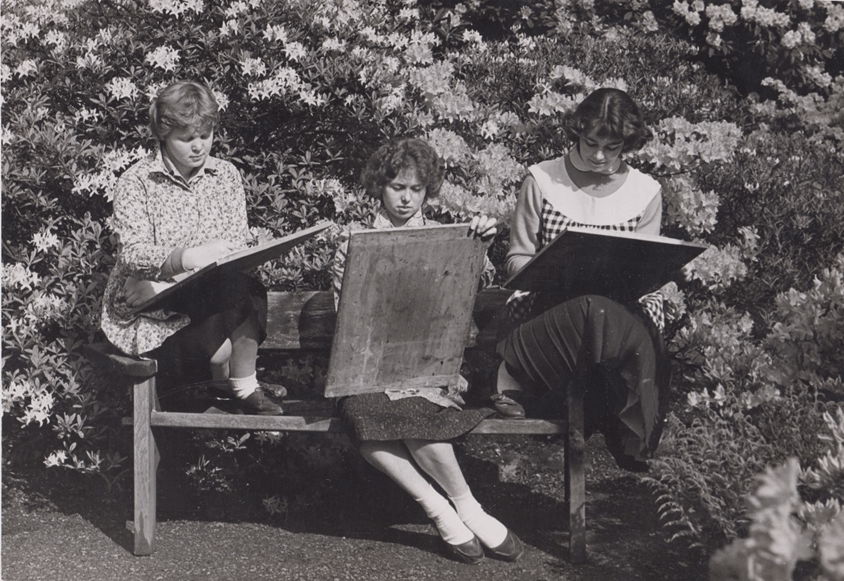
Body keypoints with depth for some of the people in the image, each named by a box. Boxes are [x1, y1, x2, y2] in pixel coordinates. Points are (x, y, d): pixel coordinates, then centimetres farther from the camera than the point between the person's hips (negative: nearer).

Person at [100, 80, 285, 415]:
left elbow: (238, 243, 2)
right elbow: (132, 255, -13)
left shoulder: (226, 176, 9)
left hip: (212, 297, 3)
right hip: (148, 313, -3)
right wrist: (186, 258, -34)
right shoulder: (136, 183, -3)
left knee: (246, 289, -31)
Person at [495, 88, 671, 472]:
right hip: (544, 305, -1)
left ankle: (515, 376, -24)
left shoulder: (646, 193, 10)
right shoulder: (542, 180, 6)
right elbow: (517, 258, 8)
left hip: (622, 306, 2)